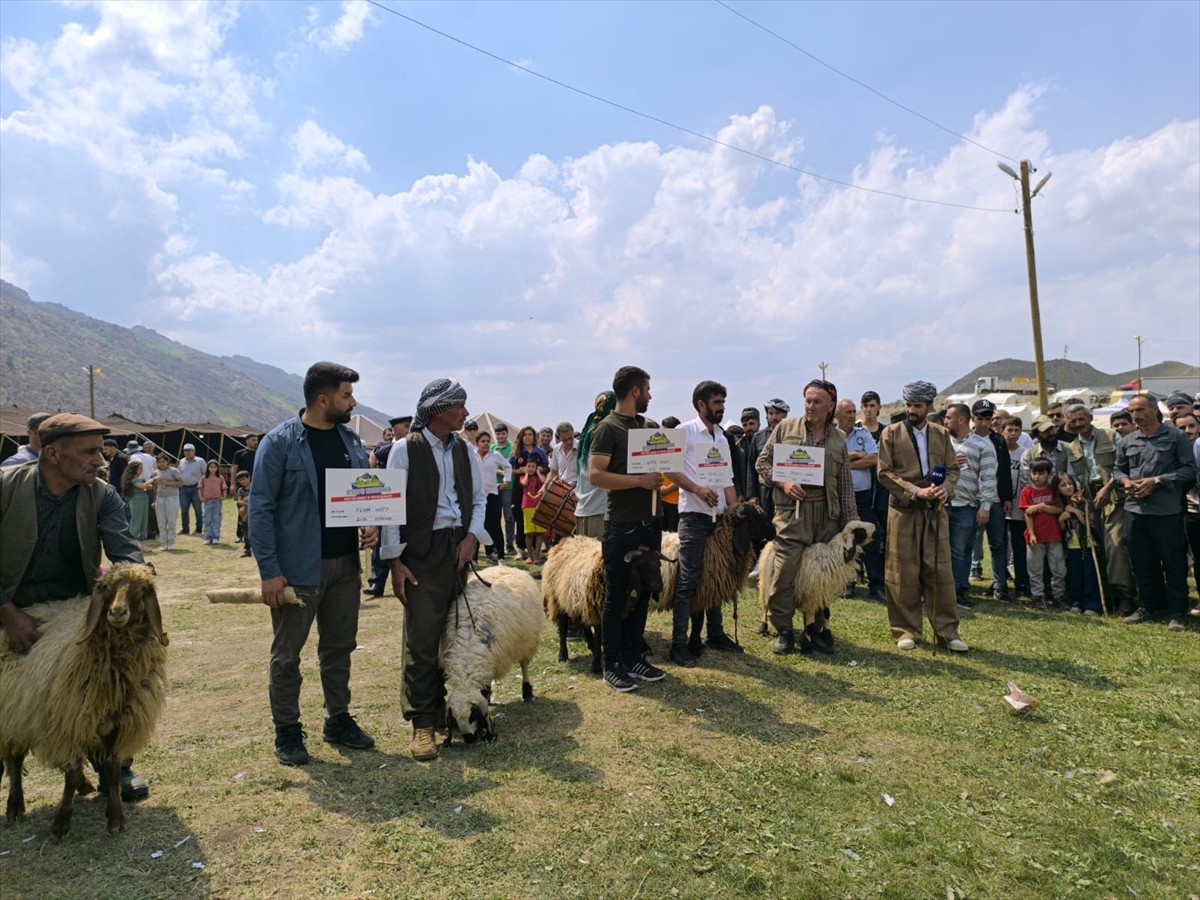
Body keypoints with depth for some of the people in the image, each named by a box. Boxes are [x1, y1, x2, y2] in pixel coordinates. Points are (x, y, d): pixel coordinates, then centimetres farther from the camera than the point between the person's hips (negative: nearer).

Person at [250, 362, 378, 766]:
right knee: (287, 654, 9)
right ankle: (287, 731, 24)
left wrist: (371, 523, -4)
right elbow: (260, 508, -13)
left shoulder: (350, 439, 6)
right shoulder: (280, 442, -12)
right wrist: (270, 570, -16)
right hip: (297, 567, -6)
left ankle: (339, 720, 32)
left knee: (340, 646, 16)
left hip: (345, 563, 6)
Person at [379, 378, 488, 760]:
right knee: (421, 636, -4)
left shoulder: (465, 451, 9)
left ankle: (445, 704, 25)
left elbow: (478, 499, 14)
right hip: (421, 551, -5)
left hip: (459, 549, 5)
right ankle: (422, 722, 7)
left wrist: (472, 536, -3)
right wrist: (395, 560, -9)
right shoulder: (405, 449, -5)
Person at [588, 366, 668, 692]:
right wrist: (640, 481, -20)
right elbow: (595, 474, -17)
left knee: (642, 592, 13)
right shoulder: (608, 428, -10)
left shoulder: (651, 426, 11)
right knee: (616, 596, 2)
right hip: (622, 526, -7)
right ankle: (612, 665, 13)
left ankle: (633, 657, 25)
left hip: (651, 522, 7)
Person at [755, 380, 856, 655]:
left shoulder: (838, 440, 13)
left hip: (827, 513, 3)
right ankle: (784, 630, 7)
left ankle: (815, 629, 21)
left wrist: (850, 521, 8)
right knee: (784, 571, -8)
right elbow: (763, 461, 6)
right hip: (792, 510, -3)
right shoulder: (785, 427, 5)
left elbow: (846, 485, 13)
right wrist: (782, 482, -10)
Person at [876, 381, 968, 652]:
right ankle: (906, 630, 14)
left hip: (935, 511, 3)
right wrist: (916, 492, -16)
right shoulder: (891, 433, -1)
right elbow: (884, 473, -7)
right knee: (903, 573, 3)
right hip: (903, 511, -2)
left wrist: (945, 488, -12)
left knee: (940, 570, 4)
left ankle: (947, 630, 15)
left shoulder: (941, 434, 9)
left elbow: (953, 468, 10)